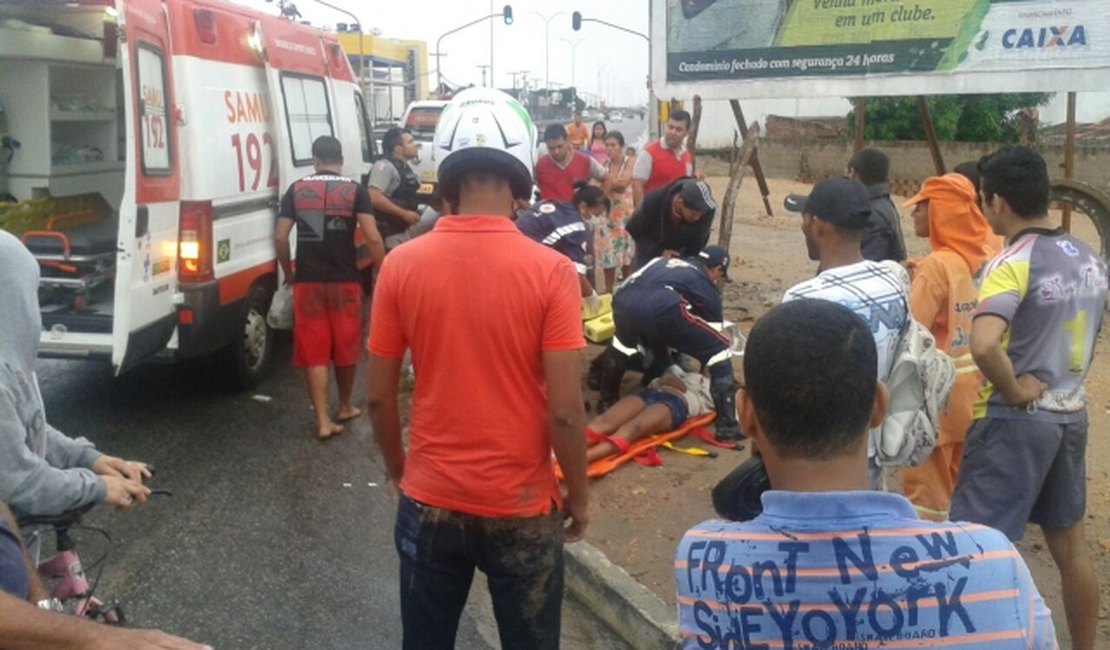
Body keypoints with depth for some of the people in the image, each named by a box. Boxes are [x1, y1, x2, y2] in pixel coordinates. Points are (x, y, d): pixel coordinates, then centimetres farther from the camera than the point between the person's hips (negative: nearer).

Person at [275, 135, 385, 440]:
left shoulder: (296, 189, 3)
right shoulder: (355, 191, -2)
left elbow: (280, 237, 0)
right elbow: (372, 238, -10)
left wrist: (288, 274, 14)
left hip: (307, 282, 1)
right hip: (345, 281, -1)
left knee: (314, 352, 5)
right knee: (346, 347, 16)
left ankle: (323, 421, 1)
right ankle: (345, 406, 32)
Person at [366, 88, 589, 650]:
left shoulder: (401, 265, -9)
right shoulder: (550, 271, -16)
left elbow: (379, 398, -2)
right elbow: (565, 411, -15)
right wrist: (578, 495, 2)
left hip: (430, 502, 2)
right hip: (523, 508, -2)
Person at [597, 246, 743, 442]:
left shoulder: (664, 262, 38)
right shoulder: (707, 288, 25)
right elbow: (713, 341, 30)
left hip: (623, 301, 5)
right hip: (660, 308, -5)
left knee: (622, 342, 40)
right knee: (721, 348, 12)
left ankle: (607, 401, 49)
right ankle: (727, 427, 8)